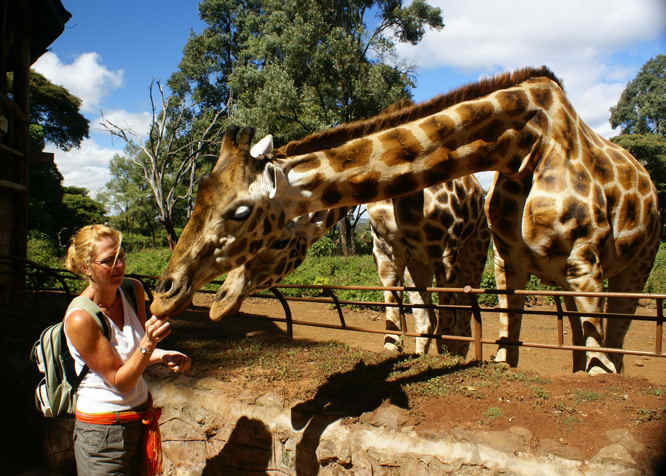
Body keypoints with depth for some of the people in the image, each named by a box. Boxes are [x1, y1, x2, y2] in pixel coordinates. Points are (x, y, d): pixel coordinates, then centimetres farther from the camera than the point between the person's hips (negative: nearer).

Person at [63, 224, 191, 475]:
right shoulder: (80, 318, -23)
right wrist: (148, 343, -32)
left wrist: (163, 356, -11)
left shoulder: (133, 290, -4)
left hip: (141, 418, 6)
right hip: (102, 433, -6)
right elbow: (119, 382, -19)